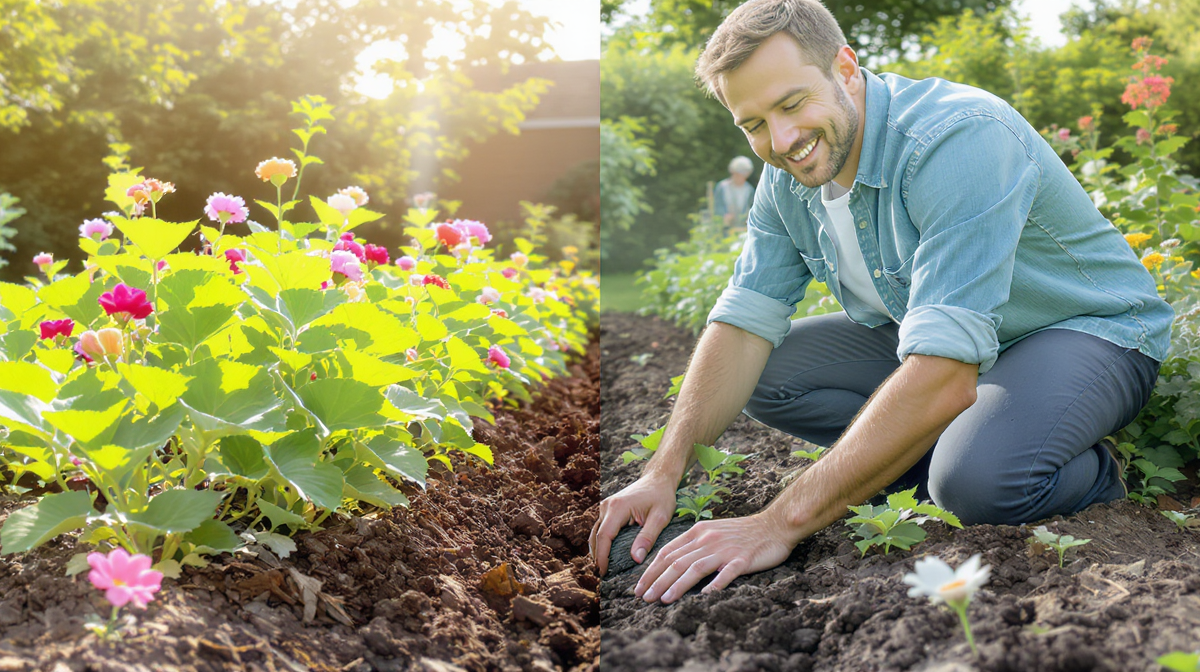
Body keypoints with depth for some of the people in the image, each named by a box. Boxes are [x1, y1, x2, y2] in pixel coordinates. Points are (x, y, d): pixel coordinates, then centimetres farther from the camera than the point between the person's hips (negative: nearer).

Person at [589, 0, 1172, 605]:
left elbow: (942, 378, -42)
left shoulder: (959, 140, -34)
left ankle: (1091, 474, -1)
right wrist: (663, 473, -23)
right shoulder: (790, 170, -8)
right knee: (765, 376, -6)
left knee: (980, 481, -36)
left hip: (1087, 329, -7)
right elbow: (744, 320, -8)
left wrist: (780, 525, -42)